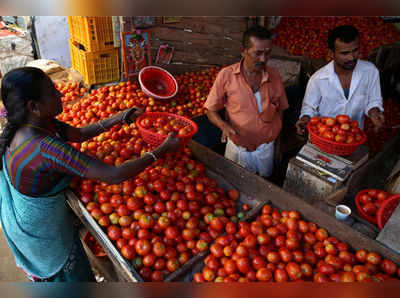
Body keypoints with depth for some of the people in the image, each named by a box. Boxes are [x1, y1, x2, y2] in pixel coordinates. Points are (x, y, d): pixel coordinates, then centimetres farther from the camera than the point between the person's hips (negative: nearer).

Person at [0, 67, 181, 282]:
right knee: (68, 273, 21)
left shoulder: (36, 122, -14)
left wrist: (118, 119, -7)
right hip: (40, 227, -8)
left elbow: (78, 134, 2)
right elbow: (114, 176, -42)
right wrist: (163, 149, -34)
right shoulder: (45, 148, -42)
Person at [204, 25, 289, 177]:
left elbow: (280, 109, 9)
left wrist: (277, 135, 1)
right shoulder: (226, 75, -12)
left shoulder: (274, 75, -4)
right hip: (237, 150, -2)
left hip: (267, 149, 3)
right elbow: (211, 111, -6)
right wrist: (224, 125, -24)